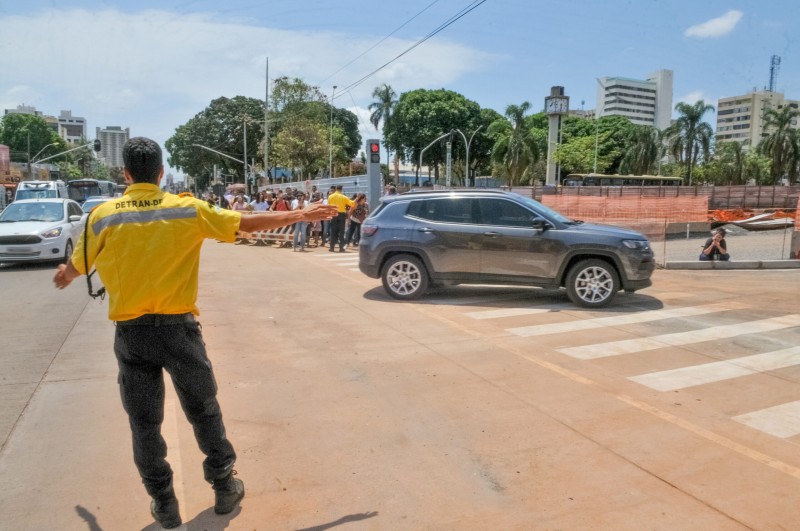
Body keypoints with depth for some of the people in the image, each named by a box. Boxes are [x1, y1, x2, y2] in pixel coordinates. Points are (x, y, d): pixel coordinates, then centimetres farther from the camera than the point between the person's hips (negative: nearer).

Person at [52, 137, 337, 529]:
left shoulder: (103, 216, -3)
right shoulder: (189, 210, -5)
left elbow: (76, 267, 12)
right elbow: (250, 223, 1)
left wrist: (65, 276, 37)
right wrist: (301, 215, 12)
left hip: (131, 333, 1)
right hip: (178, 327, 0)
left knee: (144, 423, 14)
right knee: (204, 411, 16)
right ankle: (224, 488, 28)